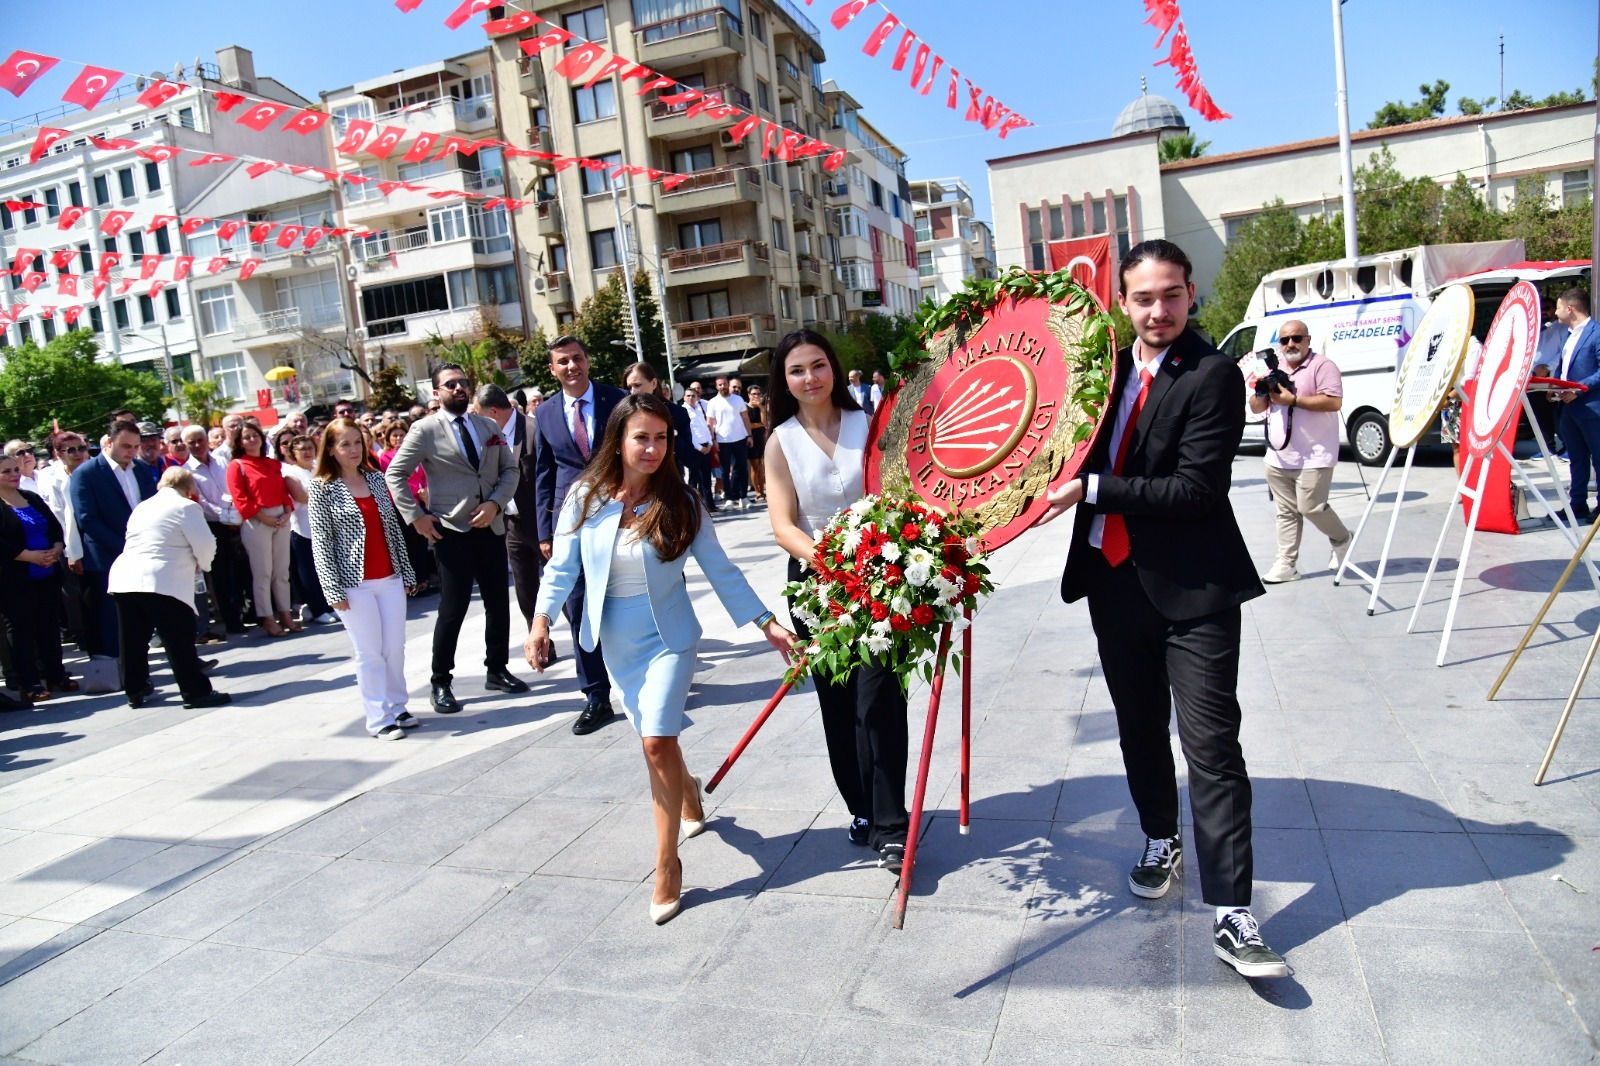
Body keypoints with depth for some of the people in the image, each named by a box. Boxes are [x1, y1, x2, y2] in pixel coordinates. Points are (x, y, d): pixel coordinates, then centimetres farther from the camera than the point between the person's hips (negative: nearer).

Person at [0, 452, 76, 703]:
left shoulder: (33, 498, 13)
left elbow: (56, 527, 12)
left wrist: (56, 550, -6)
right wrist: (30, 556, -18)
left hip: (47, 575, 6)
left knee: (50, 625, 9)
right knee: (21, 629, 1)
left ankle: (55, 675, 18)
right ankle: (28, 684, 6)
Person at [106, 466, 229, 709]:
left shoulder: (142, 507, 23)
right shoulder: (186, 507, 0)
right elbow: (206, 545, -5)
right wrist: (201, 564, 16)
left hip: (123, 579, 7)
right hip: (163, 583, -7)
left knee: (134, 641, 15)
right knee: (180, 639, -2)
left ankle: (135, 691, 25)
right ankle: (196, 692, 1)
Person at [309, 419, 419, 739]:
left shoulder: (376, 478, 9)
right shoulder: (323, 488, -4)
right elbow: (321, 542, -7)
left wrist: (407, 572, 11)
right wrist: (334, 590, -11)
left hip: (390, 578, 4)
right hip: (355, 583, -4)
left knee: (395, 647, 8)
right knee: (370, 653, 1)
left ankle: (397, 707, 23)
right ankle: (379, 718, 11)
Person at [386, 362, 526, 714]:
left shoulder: (489, 427, 10)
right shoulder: (425, 430, -3)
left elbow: (510, 469, 9)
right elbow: (395, 474, -2)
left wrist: (495, 503, -7)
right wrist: (415, 516, -9)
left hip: (491, 527, 5)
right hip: (451, 532, -5)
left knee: (498, 603, 10)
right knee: (452, 610, -3)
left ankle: (497, 670, 26)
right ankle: (441, 683, 10)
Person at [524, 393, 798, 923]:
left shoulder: (680, 503, -11)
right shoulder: (586, 498, -7)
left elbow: (721, 570, -7)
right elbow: (562, 567, -2)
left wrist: (767, 624, -10)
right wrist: (540, 622, -13)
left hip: (667, 637, -3)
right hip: (615, 641, 3)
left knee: (657, 742, -13)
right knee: (656, 738, 16)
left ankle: (668, 865, 1)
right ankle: (689, 793, 50)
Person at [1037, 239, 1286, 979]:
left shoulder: (1213, 376, -12)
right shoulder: (1108, 366, 7)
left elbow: (1197, 488, -21)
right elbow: (1083, 454, 19)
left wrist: (1092, 490, -23)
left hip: (1191, 589, -6)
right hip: (1114, 579, 6)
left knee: (1210, 743, -5)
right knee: (1139, 729, 19)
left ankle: (1232, 915, 3)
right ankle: (1160, 842, 41)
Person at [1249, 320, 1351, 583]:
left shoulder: (1322, 366, -4)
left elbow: (1334, 402, -17)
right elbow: (1255, 408, 17)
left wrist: (1293, 399, -18)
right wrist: (1262, 392, -5)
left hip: (1313, 457, -6)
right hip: (1278, 459, 6)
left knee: (1310, 507, -9)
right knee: (1287, 512, 6)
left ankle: (1341, 539, 19)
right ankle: (1286, 564, 9)